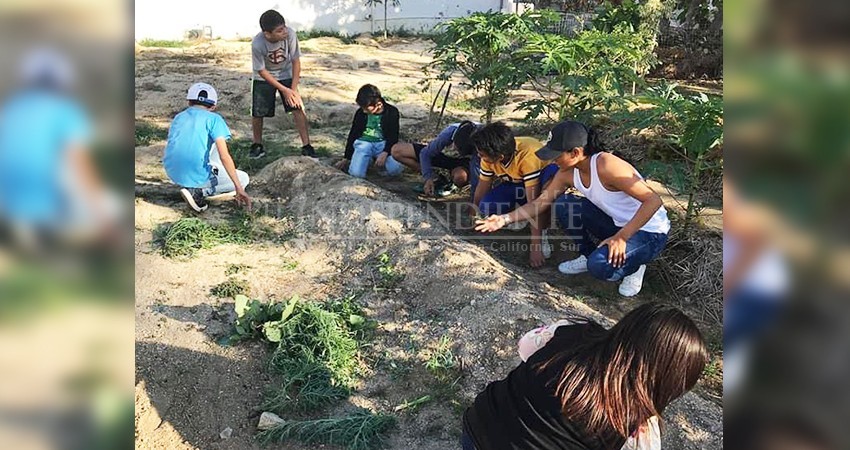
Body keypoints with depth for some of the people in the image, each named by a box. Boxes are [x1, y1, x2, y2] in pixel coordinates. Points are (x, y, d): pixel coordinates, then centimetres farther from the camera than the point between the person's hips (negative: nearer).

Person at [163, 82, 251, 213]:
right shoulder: (213, 119, -3)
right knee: (243, 178, 14)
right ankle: (198, 192, -3)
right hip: (197, 176, -7)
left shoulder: (178, 118, 15)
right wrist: (239, 188, -15)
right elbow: (224, 156, -15)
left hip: (172, 174, 7)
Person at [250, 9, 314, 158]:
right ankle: (257, 145, 23)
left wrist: (294, 88, -18)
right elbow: (261, 71, -19)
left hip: (286, 74, 1)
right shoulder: (257, 44, -32)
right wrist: (284, 90, -21)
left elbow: (295, 60, -16)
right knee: (257, 112, 0)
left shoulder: (290, 34, -29)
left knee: (297, 107, -11)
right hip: (263, 78, -1)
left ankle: (306, 146, -3)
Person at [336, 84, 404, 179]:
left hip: (382, 143, -1)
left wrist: (385, 153, -22)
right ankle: (367, 159, 10)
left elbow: (393, 136, -4)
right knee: (356, 173, -24)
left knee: (395, 169, -29)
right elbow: (353, 135, 10)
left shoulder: (392, 112, -5)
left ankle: (379, 160, 6)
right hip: (363, 142, 1)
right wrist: (346, 158, 13)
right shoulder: (360, 113, 0)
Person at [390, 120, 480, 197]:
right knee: (396, 151, -14)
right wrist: (428, 178, -29)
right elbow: (425, 153, -21)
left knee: (460, 177, -43)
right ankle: (435, 178, -9)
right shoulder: (449, 132, -34)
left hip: (462, 161, -2)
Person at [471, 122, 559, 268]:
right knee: (487, 206, -26)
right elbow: (483, 185, -6)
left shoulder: (528, 156, -39)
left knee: (553, 173, -40)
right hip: (516, 185, 4)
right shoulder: (490, 156, -22)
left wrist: (535, 246, -40)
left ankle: (542, 233, -23)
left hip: (545, 179, -4)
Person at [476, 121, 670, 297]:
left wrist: (621, 237, -32)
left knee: (600, 266, -32)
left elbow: (653, 200, -30)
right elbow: (540, 203, 0)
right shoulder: (567, 173, -7)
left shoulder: (606, 166, -30)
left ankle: (633, 266, 3)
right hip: (616, 223, 7)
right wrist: (505, 219, -12)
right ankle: (587, 255, 10)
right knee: (563, 205, -9)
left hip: (650, 232, -7)